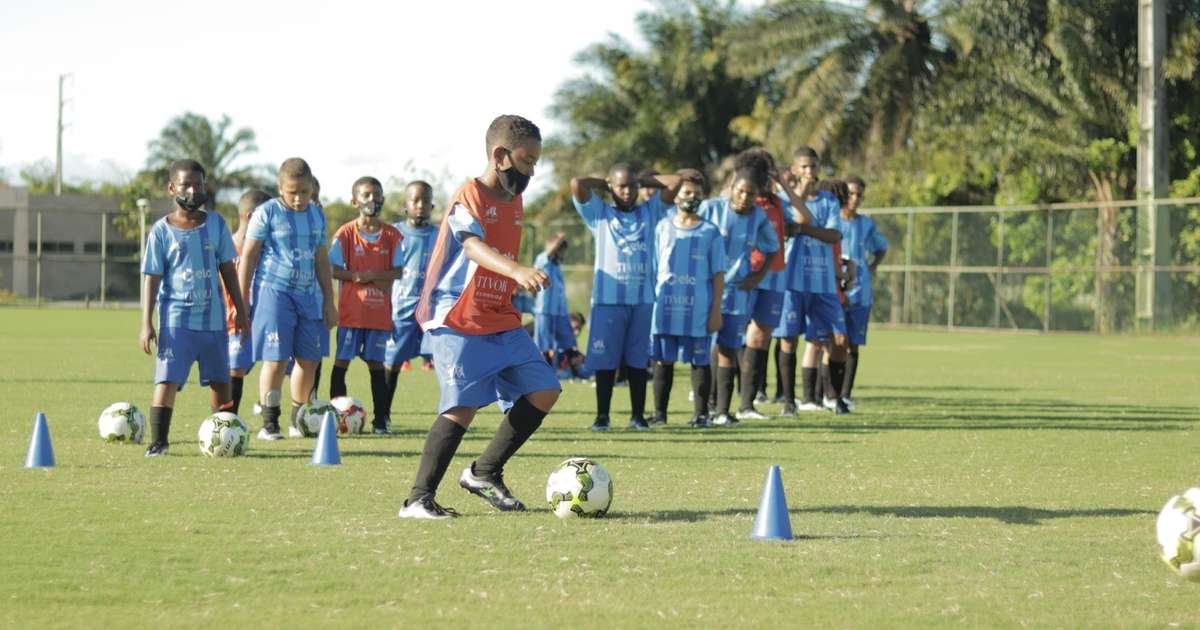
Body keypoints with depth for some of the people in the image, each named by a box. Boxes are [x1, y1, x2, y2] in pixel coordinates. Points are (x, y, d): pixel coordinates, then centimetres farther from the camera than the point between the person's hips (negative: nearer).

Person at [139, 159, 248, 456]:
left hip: (214, 317, 3)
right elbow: (152, 278, -1)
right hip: (176, 318, -3)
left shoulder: (215, 224, 6)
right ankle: (158, 441, -8)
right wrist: (146, 323, -7)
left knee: (220, 382, 9)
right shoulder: (161, 231, -2)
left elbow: (228, 270, 12)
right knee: (167, 380, -12)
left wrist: (240, 310, 10)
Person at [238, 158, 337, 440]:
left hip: (308, 293, 5)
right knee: (276, 359, -9)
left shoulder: (317, 215, 11)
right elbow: (248, 257, -3)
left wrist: (329, 301, 18)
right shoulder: (267, 213, -5)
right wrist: (242, 303, -6)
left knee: (309, 360, 6)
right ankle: (269, 424, -1)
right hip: (273, 290, -5)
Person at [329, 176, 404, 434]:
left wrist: (370, 275, -14)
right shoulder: (345, 234, -1)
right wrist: (358, 276, -17)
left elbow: (397, 271, -2)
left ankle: (380, 419, 9)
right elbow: (333, 270, -6)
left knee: (376, 364, 6)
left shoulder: (392, 236, 5)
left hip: (380, 312, 2)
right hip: (351, 310, -2)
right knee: (342, 361, 0)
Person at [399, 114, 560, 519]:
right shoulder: (469, 198, -14)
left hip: (502, 322, 8)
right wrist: (517, 271, -50)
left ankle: (484, 473, 16)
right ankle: (418, 499, -12)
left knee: (544, 391, 3)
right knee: (463, 405, -18)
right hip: (457, 321, -8)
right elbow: (474, 247, -33)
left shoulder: (514, 203, 12)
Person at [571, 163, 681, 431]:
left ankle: (638, 416, 10)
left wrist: (644, 181, 16)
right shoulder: (600, 214, 7)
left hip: (642, 299, 2)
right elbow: (577, 184, -5)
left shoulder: (649, 213, 14)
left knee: (638, 361, 5)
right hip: (608, 299, -2)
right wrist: (604, 185, 10)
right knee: (605, 361, -1)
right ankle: (602, 416, 5)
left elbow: (675, 182, 9)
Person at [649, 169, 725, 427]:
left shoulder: (710, 232, 3)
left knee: (699, 360, 2)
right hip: (665, 306, 2)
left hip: (698, 308, -2)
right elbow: (653, 269, 11)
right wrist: (651, 303, 7)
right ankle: (659, 413, 11)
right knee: (663, 359, 5)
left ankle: (700, 413, 8)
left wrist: (716, 310, -2)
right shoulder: (663, 228, 8)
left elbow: (718, 275, 3)